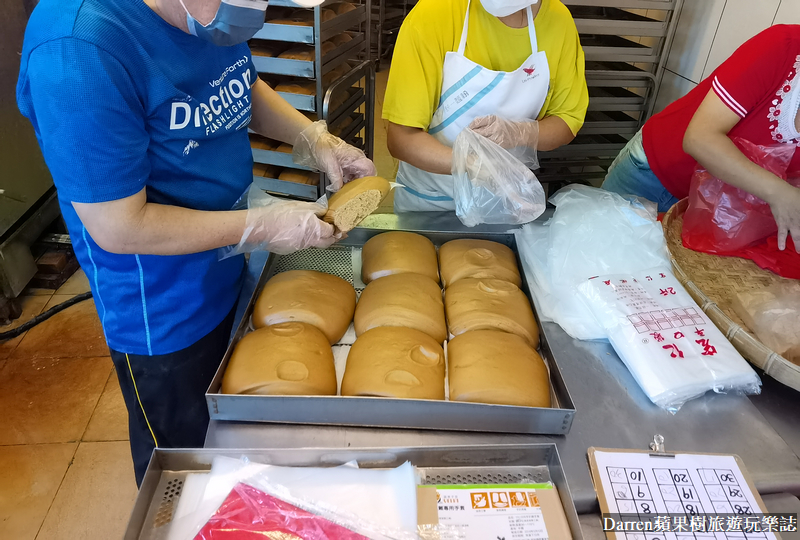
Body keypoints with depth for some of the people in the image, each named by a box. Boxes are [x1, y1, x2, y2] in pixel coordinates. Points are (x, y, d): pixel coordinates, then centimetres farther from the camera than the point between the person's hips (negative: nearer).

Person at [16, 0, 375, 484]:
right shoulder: (80, 50, -31)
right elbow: (118, 227, -27)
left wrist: (315, 139, -5)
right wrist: (262, 226, -25)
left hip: (230, 273, 8)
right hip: (163, 315, -7)